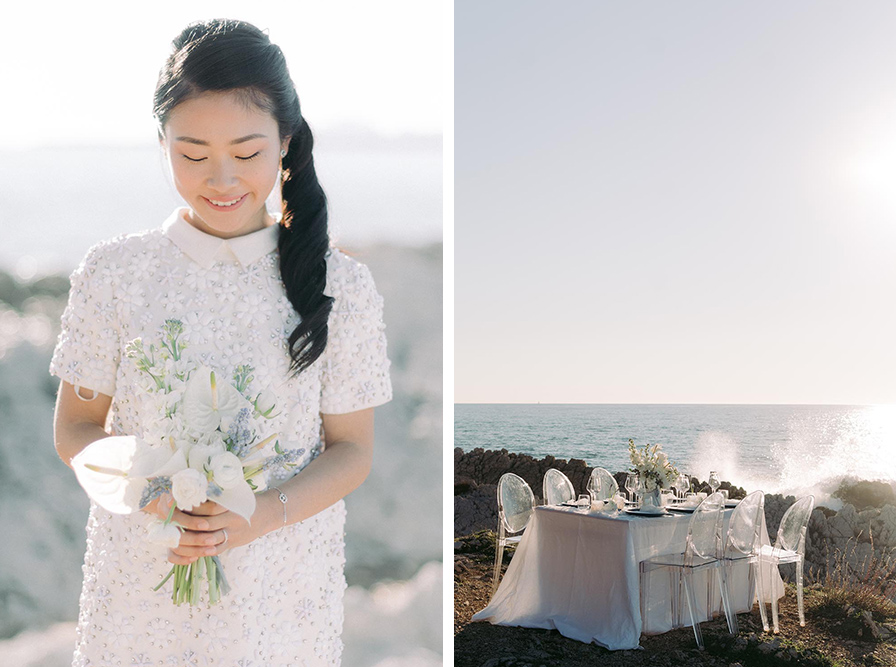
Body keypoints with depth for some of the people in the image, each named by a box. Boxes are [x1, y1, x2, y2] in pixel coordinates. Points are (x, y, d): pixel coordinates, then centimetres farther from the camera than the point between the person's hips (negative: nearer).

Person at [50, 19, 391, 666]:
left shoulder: (340, 284, -7)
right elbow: (76, 428, 1)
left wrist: (263, 514, -20)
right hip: (141, 577, 1)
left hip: (284, 585, 0)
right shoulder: (114, 272, -5)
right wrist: (151, 492, -18)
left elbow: (352, 449, -3)